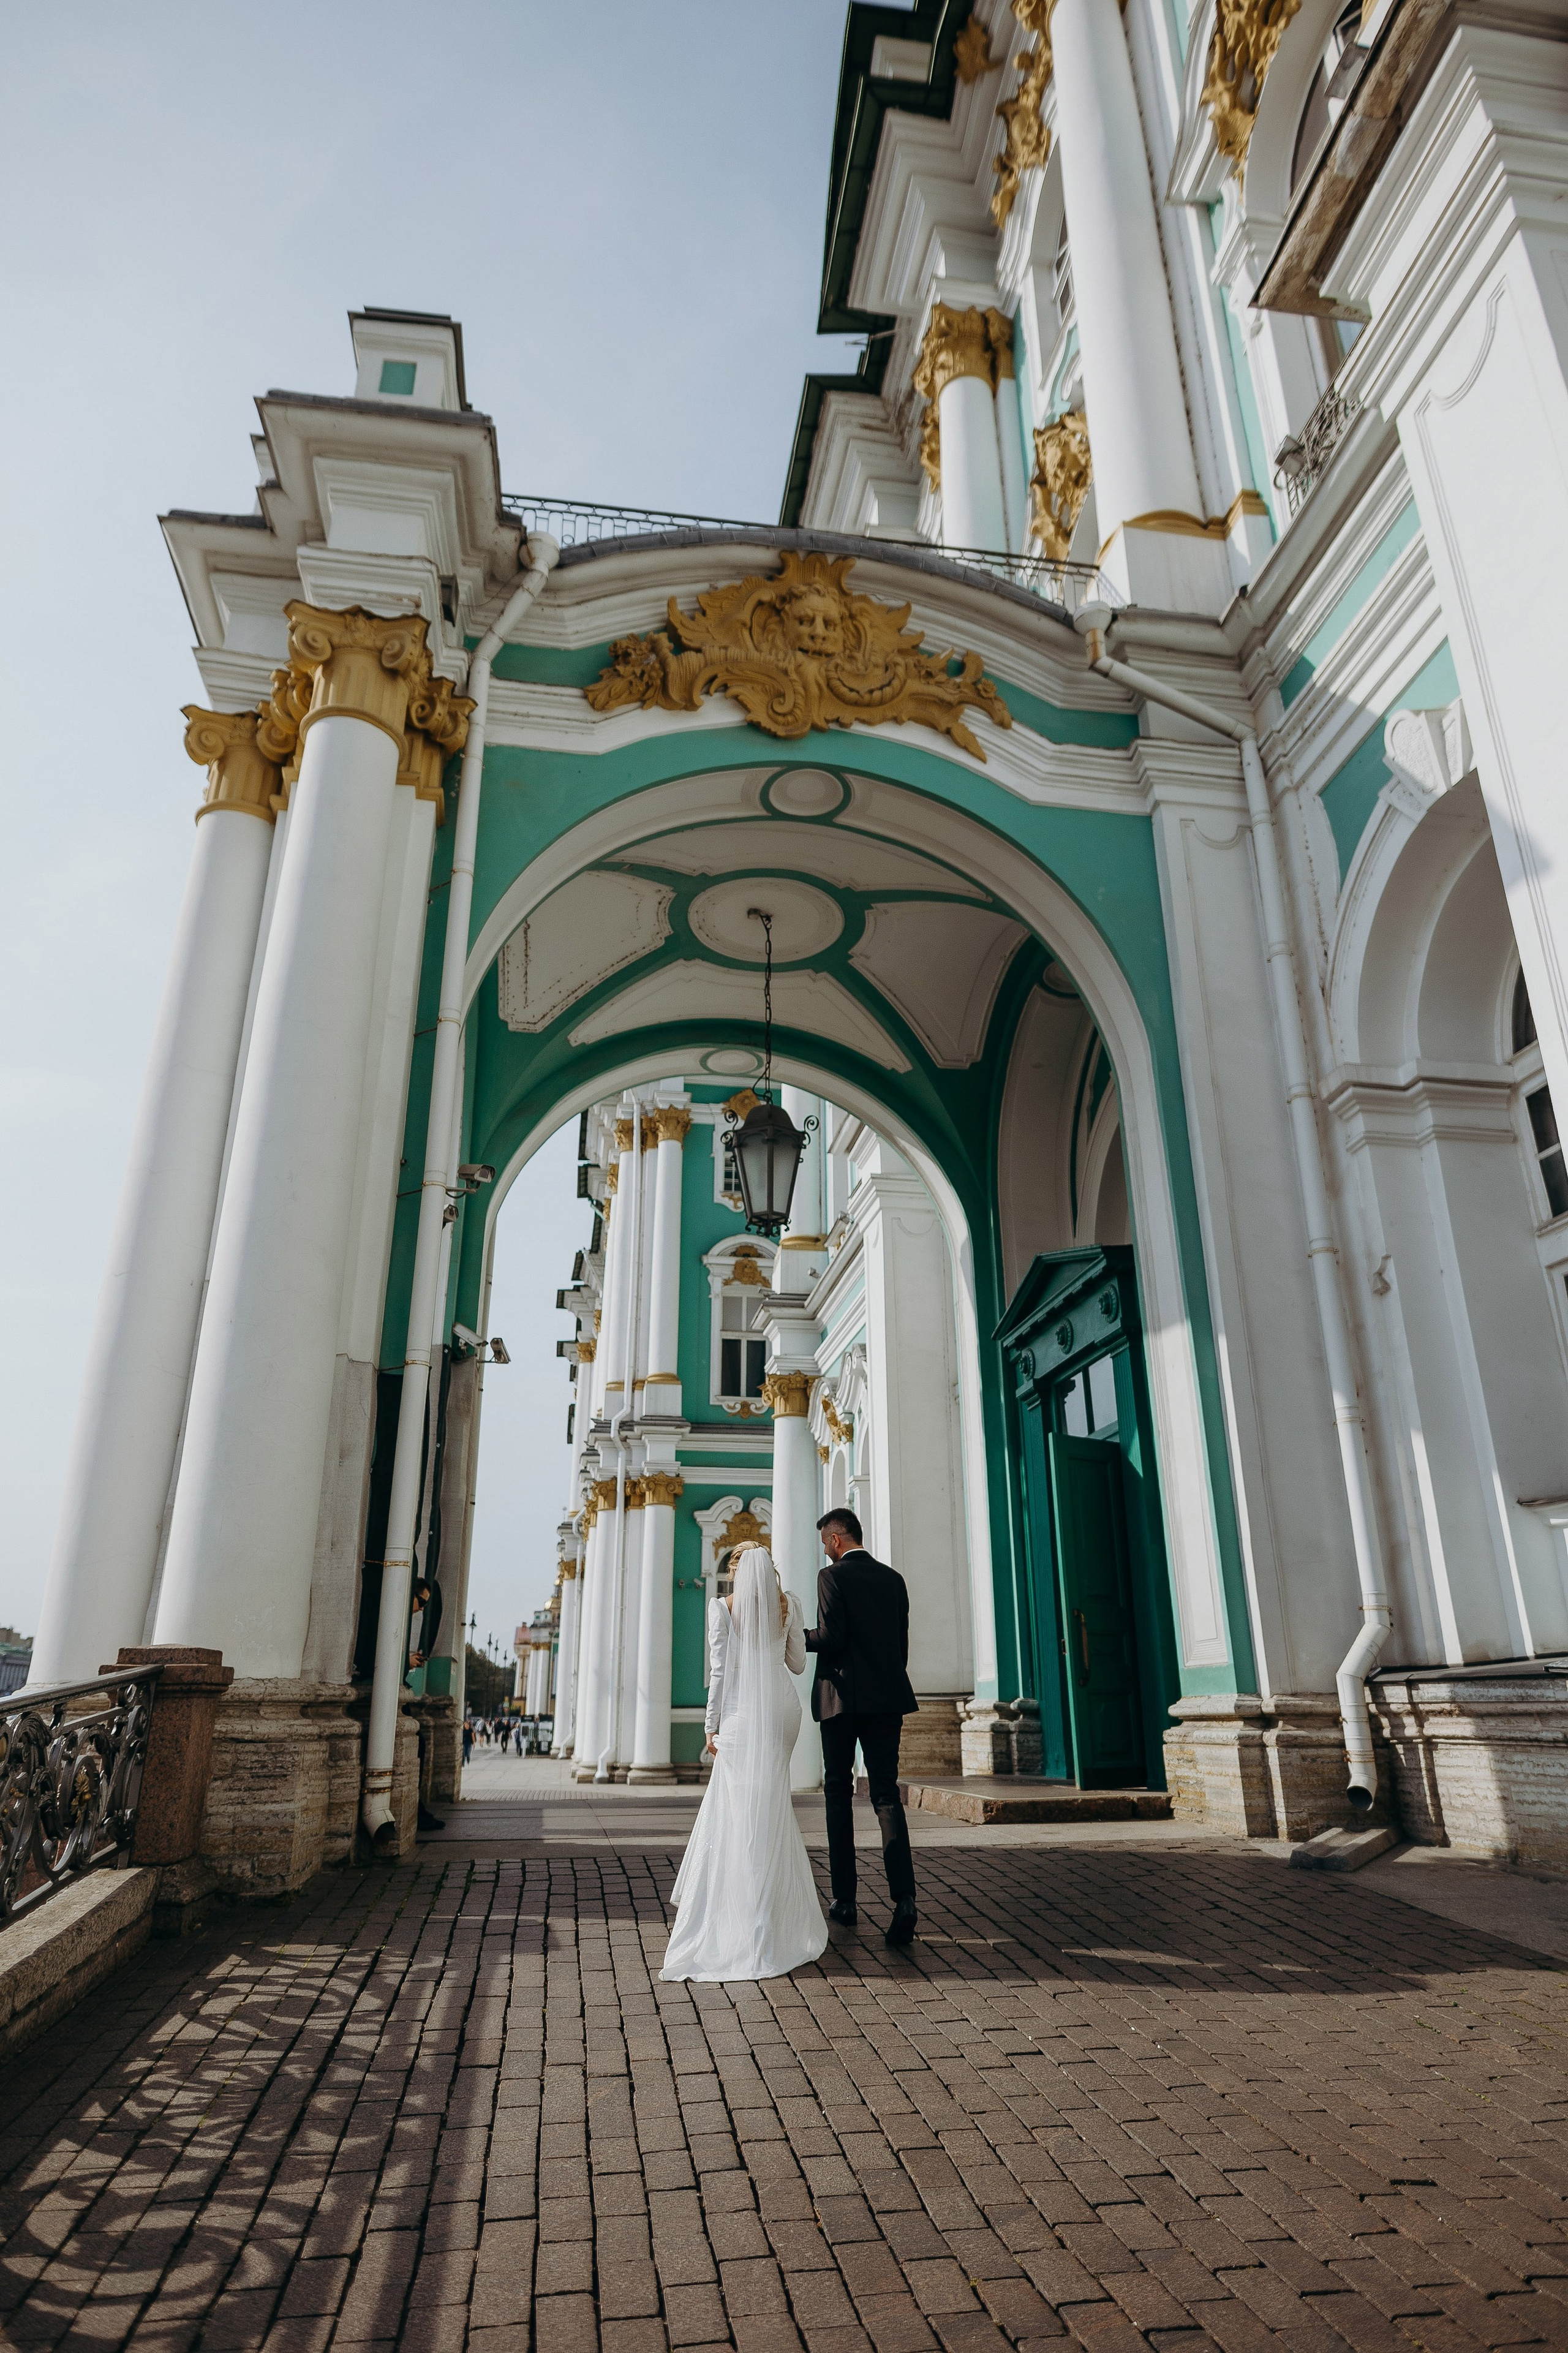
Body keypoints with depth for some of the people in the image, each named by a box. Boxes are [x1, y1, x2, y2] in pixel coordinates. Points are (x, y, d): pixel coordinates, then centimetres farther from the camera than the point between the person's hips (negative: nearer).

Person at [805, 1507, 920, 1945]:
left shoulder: (832, 1576, -7)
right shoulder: (894, 1579, 10)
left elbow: (831, 1639, -16)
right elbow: (902, 1643, 12)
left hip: (842, 1696, -4)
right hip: (888, 1696, 4)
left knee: (838, 1793, 10)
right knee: (886, 1793, 3)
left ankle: (844, 1900, 14)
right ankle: (903, 1897, -14)